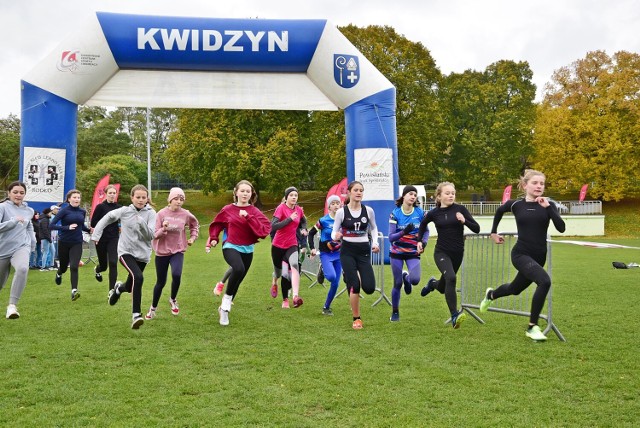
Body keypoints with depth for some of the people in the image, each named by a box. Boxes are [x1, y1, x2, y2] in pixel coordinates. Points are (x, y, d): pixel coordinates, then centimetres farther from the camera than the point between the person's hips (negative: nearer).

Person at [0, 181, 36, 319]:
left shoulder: (29, 211, 7)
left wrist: (33, 242, 20)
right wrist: (14, 221, -27)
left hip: (21, 247, 1)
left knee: (23, 269, -33)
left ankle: (12, 305, -31)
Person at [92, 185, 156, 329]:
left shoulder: (151, 213, -7)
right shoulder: (125, 211, -5)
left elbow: (150, 235, -15)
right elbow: (108, 217, 11)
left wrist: (142, 223, -30)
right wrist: (96, 234, 8)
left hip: (142, 254, 2)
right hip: (126, 252, -2)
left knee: (130, 287, 17)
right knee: (138, 277, -29)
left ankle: (118, 288, 55)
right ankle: (136, 315, -26)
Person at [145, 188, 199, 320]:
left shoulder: (186, 214, -5)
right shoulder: (161, 213, -11)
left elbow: (195, 225, 18)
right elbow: (155, 234, -12)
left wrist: (193, 237, 7)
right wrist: (163, 229, -30)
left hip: (178, 251, 1)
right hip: (162, 251, 0)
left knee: (176, 275, -25)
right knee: (160, 282, 9)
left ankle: (173, 300, 5)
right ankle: (153, 309, 33)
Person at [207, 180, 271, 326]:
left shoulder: (255, 212, -1)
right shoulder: (228, 209, -2)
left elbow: (265, 230, -15)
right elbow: (216, 224, 14)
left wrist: (248, 217, -22)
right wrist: (213, 238, 0)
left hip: (247, 250, 3)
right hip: (231, 247, -3)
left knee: (238, 280, 12)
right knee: (238, 269, -34)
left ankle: (224, 308, 34)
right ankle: (226, 299, -12)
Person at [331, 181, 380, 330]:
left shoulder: (368, 210, 0)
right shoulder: (341, 212, -6)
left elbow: (373, 228, 15)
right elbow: (334, 232, -1)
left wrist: (375, 242, -1)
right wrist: (336, 237, -24)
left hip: (364, 251, 2)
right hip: (347, 251, -2)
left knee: (369, 288, -7)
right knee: (354, 285, -10)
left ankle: (350, 278, 30)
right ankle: (356, 319, 8)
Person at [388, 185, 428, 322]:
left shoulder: (420, 212, -6)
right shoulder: (395, 213, -11)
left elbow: (426, 231, 8)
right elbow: (391, 237, -14)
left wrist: (423, 242, -12)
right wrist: (404, 232, -31)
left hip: (413, 252, 1)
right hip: (397, 252, -1)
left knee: (415, 280, -20)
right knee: (397, 284, 3)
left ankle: (406, 277, 19)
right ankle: (395, 312, 23)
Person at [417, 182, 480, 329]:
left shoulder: (460, 209, -5)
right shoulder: (434, 213, -3)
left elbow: (477, 229, -8)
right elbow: (423, 224, 19)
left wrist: (464, 220, -23)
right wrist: (419, 240, 12)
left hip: (457, 253, 2)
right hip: (441, 253, -2)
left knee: (443, 288, 17)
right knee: (451, 278, -30)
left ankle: (432, 284, 55)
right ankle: (454, 315, -25)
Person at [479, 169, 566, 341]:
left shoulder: (548, 205, -2)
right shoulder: (516, 204, -5)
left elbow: (561, 228, -16)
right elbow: (499, 211, 18)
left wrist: (548, 207, -22)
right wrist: (493, 232, 19)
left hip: (539, 257, 4)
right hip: (520, 254, -4)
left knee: (515, 289, 23)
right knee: (544, 281, -28)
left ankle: (491, 294, 59)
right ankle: (532, 327, -13)